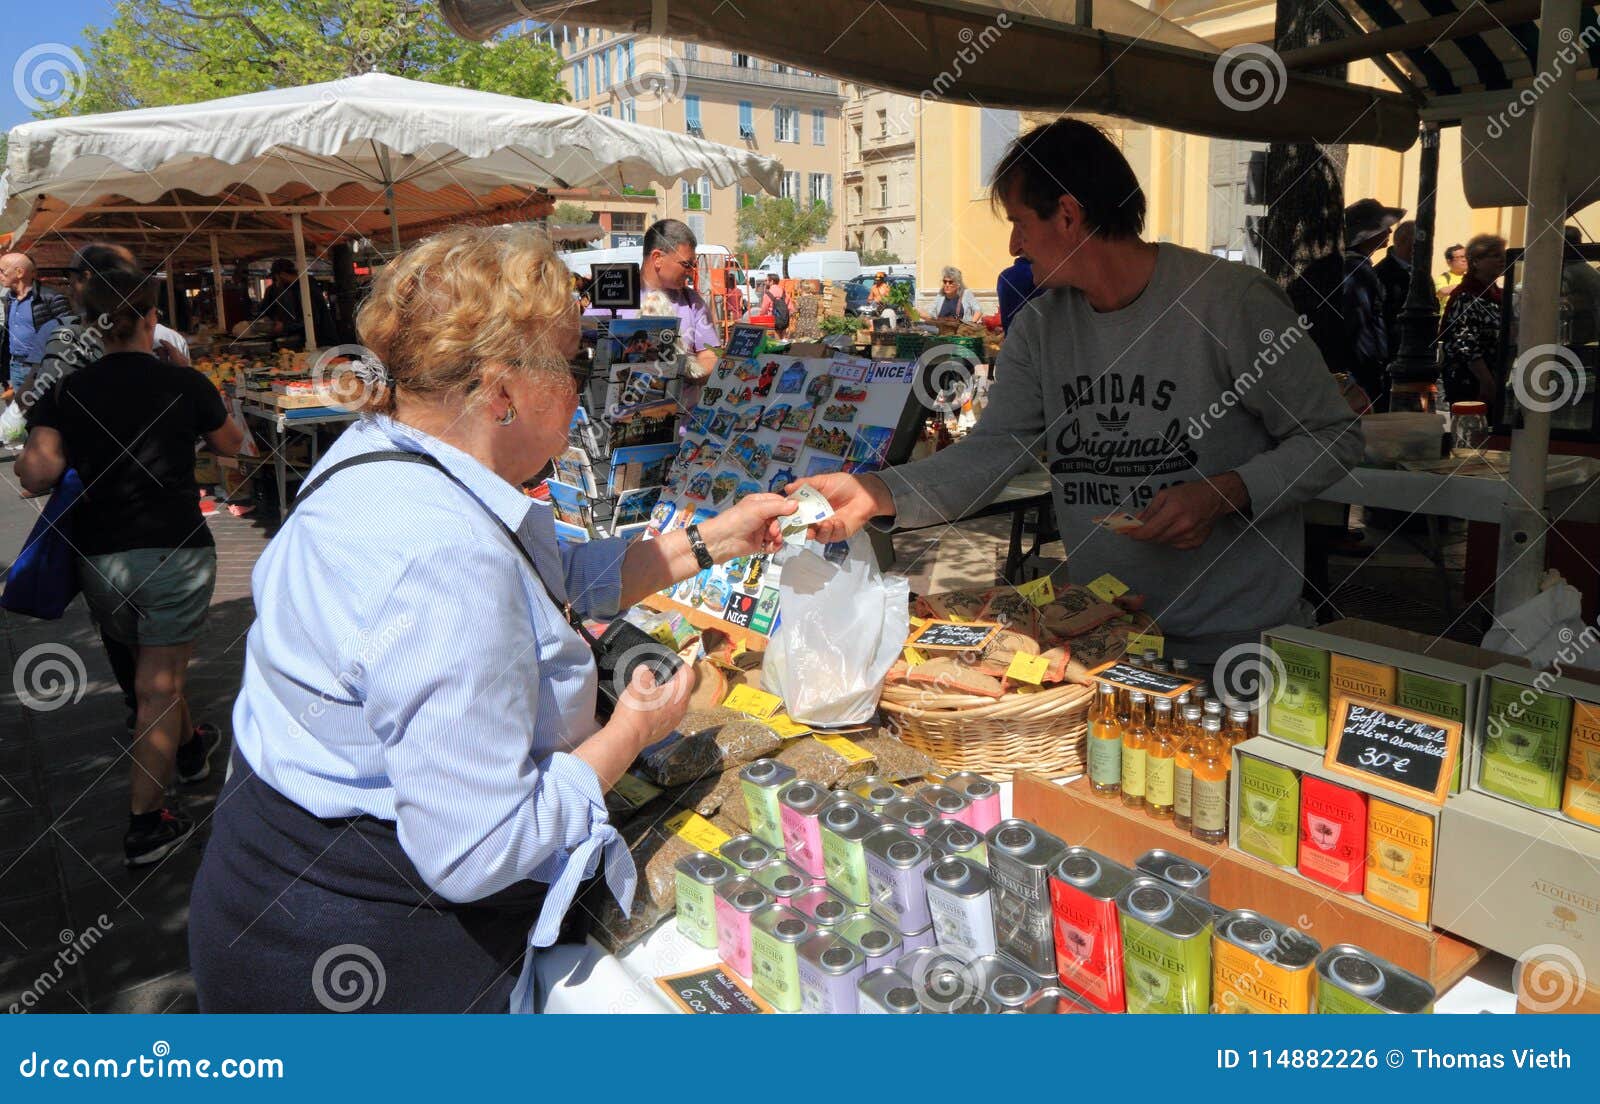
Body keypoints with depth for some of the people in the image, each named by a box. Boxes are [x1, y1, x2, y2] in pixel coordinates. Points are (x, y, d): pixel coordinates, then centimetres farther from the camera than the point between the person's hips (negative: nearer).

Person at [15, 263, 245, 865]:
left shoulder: (65, 393, -2)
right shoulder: (184, 383, -6)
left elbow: (36, 473, -14)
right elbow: (232, 443, 11)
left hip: (99, 560, 3)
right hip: (175, 553, -3)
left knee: (149, 667, 26)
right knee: (159, 687, 4)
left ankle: (190, 746, 49)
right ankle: (145, 824, 10)